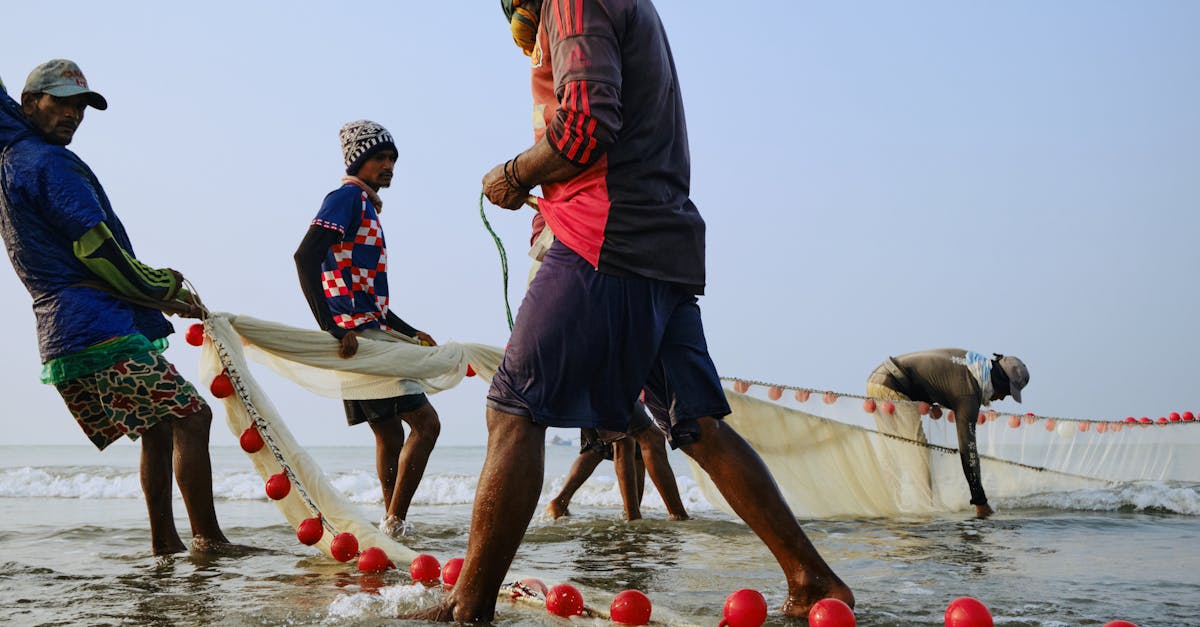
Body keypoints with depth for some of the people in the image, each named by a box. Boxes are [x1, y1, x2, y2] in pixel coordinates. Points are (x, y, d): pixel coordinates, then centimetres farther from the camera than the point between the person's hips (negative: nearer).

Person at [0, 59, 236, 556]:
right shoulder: (50, 163, -10)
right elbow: (99, 251, -15)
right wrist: (166, 291, -3)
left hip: (63, 337, 11)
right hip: (97, 329, -11)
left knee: (159, 428, 15)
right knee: (189, 416, -12)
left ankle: (164, 541, 14)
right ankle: (208, 538, -14)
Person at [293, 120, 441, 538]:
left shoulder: (367, 206, 23)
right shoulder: (347, 197, -7)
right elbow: (305, 257, -22)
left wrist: (413, 335, 29)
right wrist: (332, 329, -28)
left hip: (366, 334, 10)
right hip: (358, 336, -10)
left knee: (390, 433, 13)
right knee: (425, 422, -11)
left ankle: (393, 525, 18)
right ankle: (394, 523, -11)